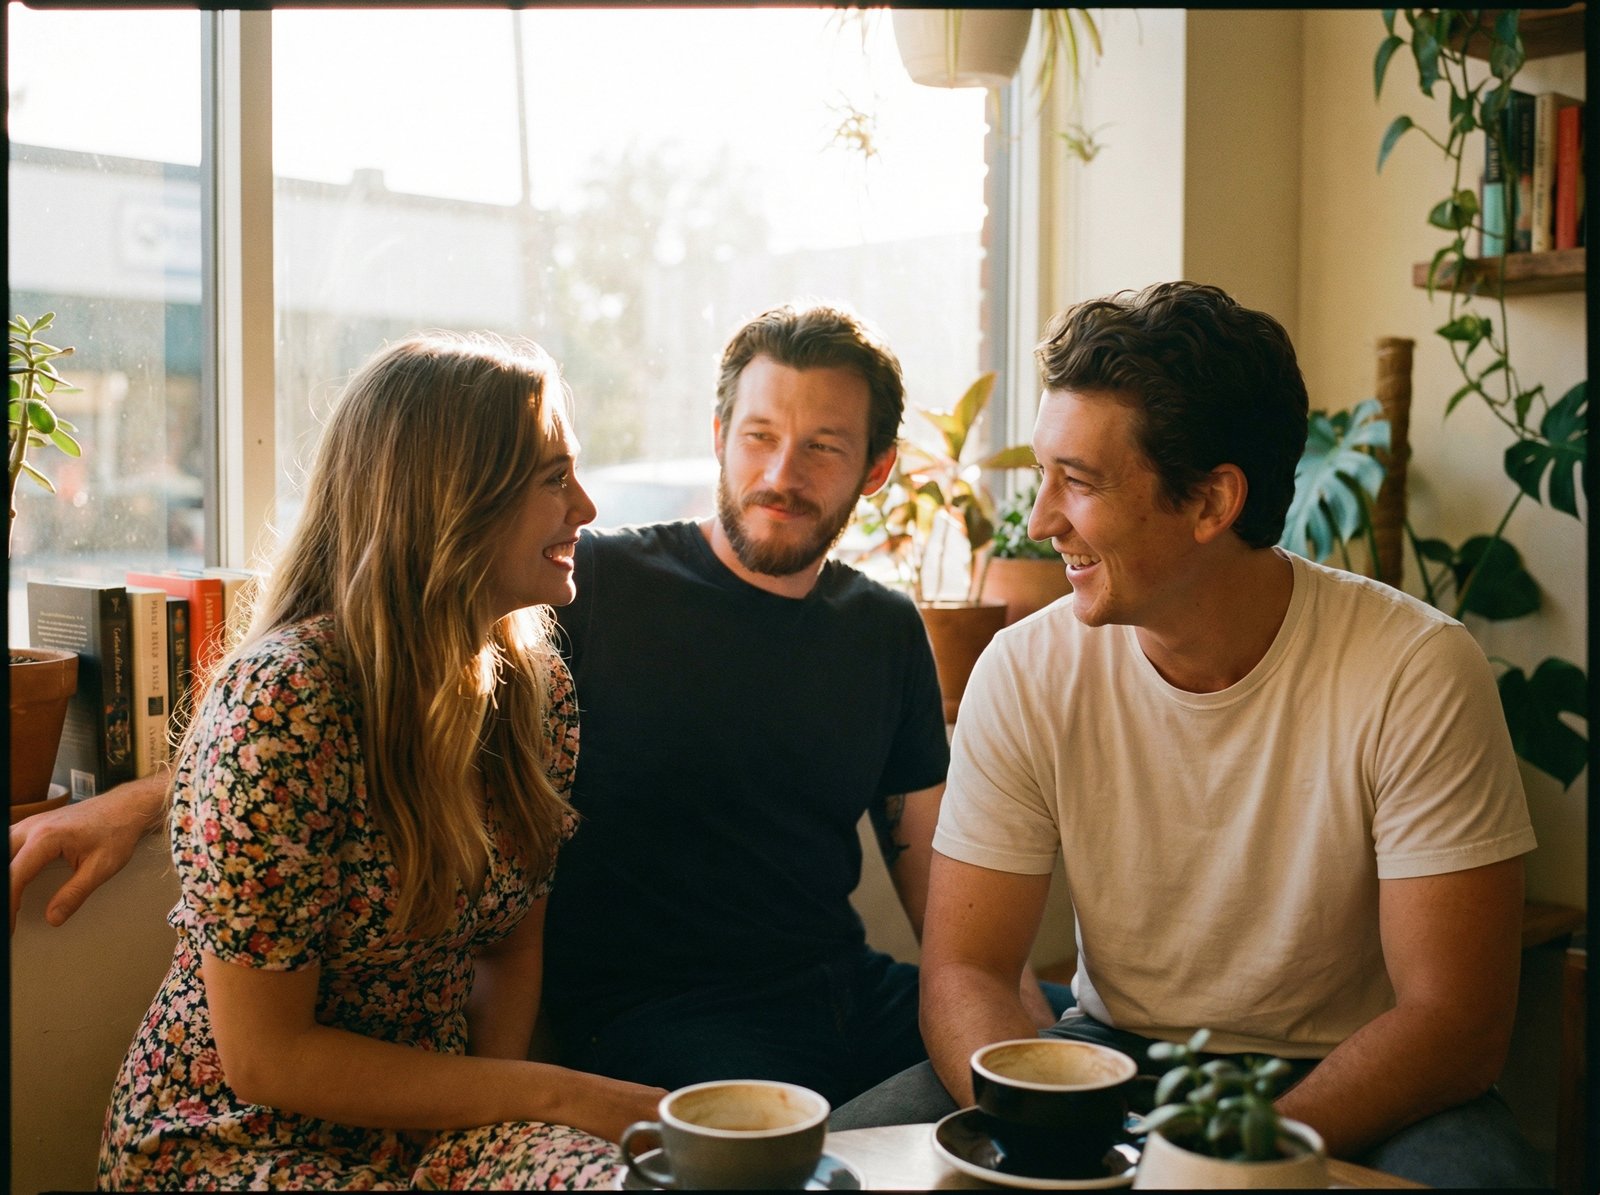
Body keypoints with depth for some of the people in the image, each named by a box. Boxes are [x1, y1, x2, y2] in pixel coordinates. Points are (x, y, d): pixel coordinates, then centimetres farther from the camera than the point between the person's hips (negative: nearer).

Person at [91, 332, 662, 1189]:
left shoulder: (533, 685, 1)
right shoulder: (281, 699, -21)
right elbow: (266, 1058, -18)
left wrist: (495, 1109, -10)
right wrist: (564, 1096, -17)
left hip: (437, 1124, 7)